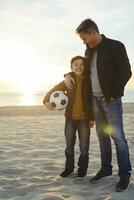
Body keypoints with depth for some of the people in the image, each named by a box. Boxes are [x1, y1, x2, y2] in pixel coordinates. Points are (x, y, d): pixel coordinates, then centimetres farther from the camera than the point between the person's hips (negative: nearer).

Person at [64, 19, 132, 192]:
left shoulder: (115, 46, -8)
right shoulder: (89, 50, 12)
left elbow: (126, 72, -12)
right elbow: (83, 69, 25)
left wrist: (113, 94, -13)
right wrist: (69, 75, 5)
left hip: (111, 99, -6)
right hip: (95, 100, 6)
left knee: (117, 136, -5)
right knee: (102, 136, 10)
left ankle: (125, 174, 4)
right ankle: (106, 169, 21)